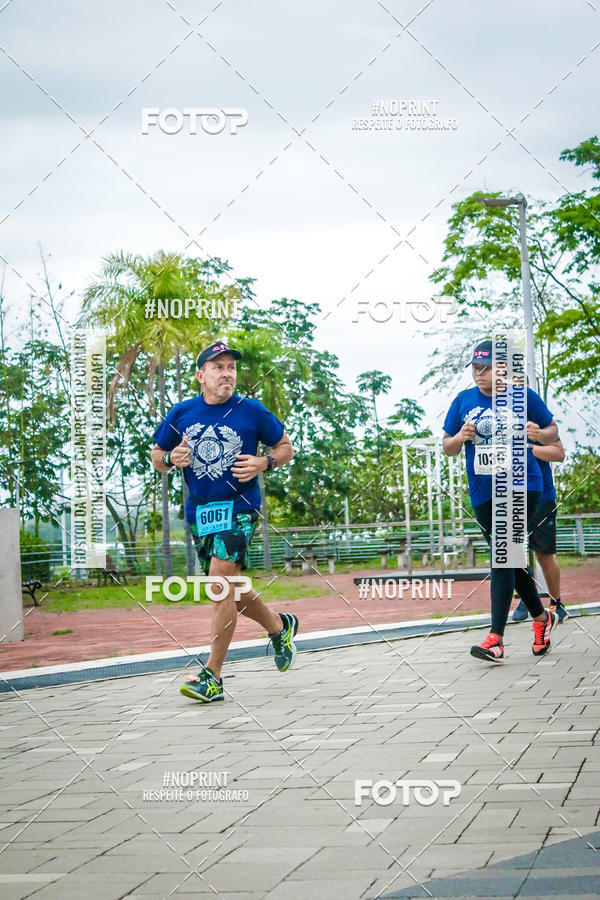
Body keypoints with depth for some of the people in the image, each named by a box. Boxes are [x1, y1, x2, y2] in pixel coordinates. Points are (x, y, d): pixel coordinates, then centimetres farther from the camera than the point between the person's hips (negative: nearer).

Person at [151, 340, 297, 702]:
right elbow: (157, 457, 15)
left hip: (239, 506, -5)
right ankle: (280, 625, 41)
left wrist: (264, 463, -10)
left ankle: (213, 677, -16)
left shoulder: (252, 411, -1)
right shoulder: (181, 414, 6)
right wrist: (171, 458, -8)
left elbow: (286, 447, 10)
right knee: (229, 589, 12)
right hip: (199, 510, 5)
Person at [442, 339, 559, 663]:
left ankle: (496, 639, -19)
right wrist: (459, 438, -10)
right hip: (482, 494, 5)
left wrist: (539, 434, -15)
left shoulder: (523, 396, -2)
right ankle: (541, 617, 33)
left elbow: (553, 430, 8)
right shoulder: (463, 401, 7)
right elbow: (446, 447, 12)